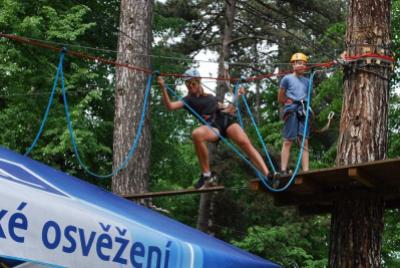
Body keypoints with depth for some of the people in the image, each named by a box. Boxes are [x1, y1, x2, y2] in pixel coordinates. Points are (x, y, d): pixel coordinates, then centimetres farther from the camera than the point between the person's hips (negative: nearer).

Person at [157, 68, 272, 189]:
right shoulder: (188, 100, 17)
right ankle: (207, 174, -26)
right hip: (212, 126, -3)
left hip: (226, 120, 3)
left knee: (244, 142, -25)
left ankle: (268, 175, -32)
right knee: (197, 134, -38)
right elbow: (170, 106, -1)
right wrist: (163, 88, -12)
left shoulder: (210, 97, 30)